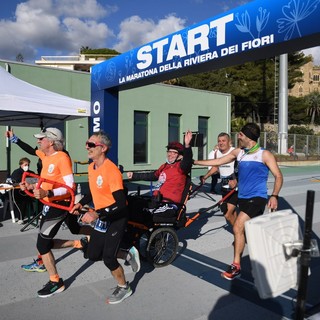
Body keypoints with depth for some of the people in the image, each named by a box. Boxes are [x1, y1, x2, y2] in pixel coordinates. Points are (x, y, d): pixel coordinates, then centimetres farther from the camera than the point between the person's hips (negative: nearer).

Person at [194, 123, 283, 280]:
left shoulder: (264, 155, -7)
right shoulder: (238, 153, 7)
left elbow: (278, 176, -7)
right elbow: (217, 162, 12)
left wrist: (274, 196, -21)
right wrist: (194, 161, 9)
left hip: (257, 198, -6)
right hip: (242, 197, 6)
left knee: (238, 227, -17)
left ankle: (236, 266, -7)